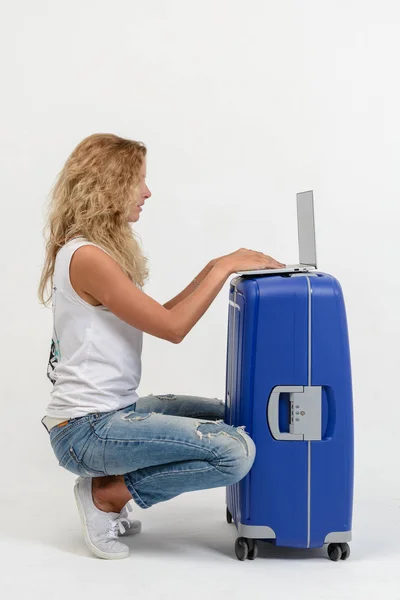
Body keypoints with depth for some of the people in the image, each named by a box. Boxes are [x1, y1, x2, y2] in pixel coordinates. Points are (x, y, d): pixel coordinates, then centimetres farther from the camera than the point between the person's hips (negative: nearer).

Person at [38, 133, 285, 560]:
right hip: (86, 430, -11)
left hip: (115, 410, 11)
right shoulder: (86, 257, -19)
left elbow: (158, 316, 15)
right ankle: (107, 495, -3)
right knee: (236, 452, -21)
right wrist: (225, 267, -10)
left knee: (234, 418, 17)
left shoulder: (102, 250, 13)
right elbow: (172, 327, -18)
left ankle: (110, 489, 12)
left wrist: (213, 268, 10)